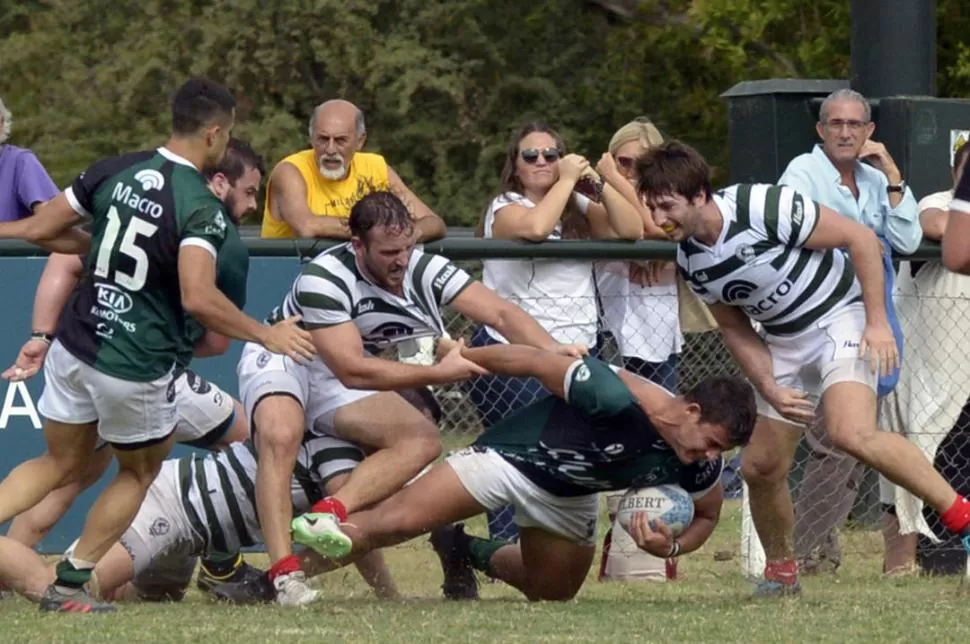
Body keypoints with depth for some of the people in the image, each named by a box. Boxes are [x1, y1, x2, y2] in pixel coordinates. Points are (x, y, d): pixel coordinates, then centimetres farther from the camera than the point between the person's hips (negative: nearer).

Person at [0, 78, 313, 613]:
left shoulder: (114, 170, -1)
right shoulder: (203, 208, -18)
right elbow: (198, 297, -30)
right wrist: (267, 335, -20)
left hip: (75, 345, 5)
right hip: (136, 368, -5)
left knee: (60, 464, 22)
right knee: (139, 473, 22)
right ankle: (70, 584, 17)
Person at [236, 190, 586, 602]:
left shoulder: (422, 270, -14)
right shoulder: (323, 281, -29)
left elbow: (500, 313, -20)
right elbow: (352, 370, -32)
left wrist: (552, 350, -38)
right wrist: (438, 373, -31)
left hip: (337, 388, 6)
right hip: (281, 357, -6)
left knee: (423, 441, -17)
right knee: (280, 436, -37)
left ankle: (328, 514, -37)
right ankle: (284, 572, -41)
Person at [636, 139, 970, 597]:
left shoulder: (764, 207, -25)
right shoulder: (690, 259, -4)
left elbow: (861, 238, -17)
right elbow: (736, 329, 9)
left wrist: (878, 321, -19)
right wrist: (771, 390, -6)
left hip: (842, 316, -7)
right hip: (785, 342, 7)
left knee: (853, 434, -30)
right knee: (759, 465, 3)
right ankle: (780, 570, 27)